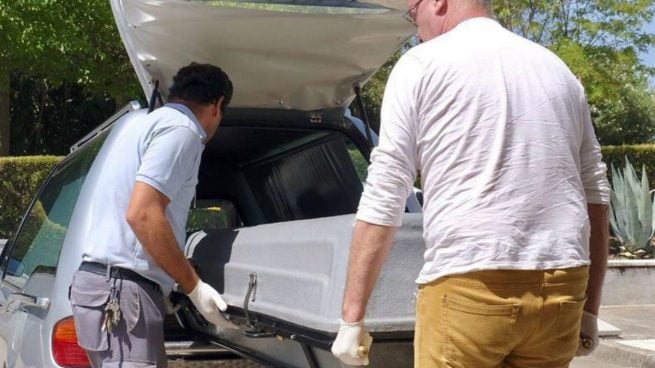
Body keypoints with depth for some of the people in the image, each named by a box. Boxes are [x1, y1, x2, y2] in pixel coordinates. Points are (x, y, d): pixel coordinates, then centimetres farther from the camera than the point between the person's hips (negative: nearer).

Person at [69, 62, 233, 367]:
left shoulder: (142, 124, 23)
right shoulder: (181, 128, -8)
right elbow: (142, 214, -19)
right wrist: (194, 287, -13)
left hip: (103, 282, 10)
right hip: (123, 290, -10)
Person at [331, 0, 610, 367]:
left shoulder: (422, 64, 4)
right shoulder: (557, 69, 19)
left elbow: (383, 197, -2)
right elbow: (595, 192, 18)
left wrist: (352, 315, 1)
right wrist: (589, 309, 22)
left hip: (470, 285, -5)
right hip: (561, 285, 6)